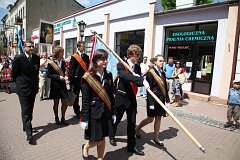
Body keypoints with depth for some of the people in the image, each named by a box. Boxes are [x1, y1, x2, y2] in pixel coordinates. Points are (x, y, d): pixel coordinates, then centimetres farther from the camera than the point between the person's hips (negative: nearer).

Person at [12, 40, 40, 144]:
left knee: (30, 110, 15)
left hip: (33, 88, 5)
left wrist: (34, 82, 14)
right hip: (23, 89, -5)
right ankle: (29, 134, -3)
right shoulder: (18, 58, -10)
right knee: (25, 111, -5)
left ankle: (26, 127, 34)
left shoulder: (36, 58, 3)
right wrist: (19, 83, 7)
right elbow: (14, 73, 0)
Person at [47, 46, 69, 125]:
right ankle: (56, 118, 27)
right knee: (56, 103, 10)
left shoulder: (63, 62, 6)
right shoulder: (51, 63, -7)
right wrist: (58, 77, -18)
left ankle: (63, 118, 23)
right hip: (55, 85, -4)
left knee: (65, 103, 5)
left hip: (63, 85, 4)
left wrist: (65, 76, -7)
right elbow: (48, 75, -8)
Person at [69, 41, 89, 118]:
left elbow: (87, 68, 10)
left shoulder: (86, 56, 9)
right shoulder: (74, 57, -4)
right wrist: (71, 82, -9)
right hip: (76, 79, -3)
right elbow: (71, 70, -5)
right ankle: (77, 112, 23)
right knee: (76, 97, 9)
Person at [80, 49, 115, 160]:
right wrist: (84, 118, -12)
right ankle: (85, 147, 38)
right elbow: (85, 100, -12)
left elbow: (111, 96, 7)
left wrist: (113, 112, 8)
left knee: (102, 139, 15)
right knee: (97, 140, 6)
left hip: (106, 112, 5)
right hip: (94, 112, -4)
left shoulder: (109, 75, 2)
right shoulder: (88, 77, -12)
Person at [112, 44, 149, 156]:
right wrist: (142, 80, -43)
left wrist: (140, 80, -18)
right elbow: (126, 76, -33)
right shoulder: (121, 65, -12)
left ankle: (131, 146, 23)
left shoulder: (137, 67, 6)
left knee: (132, 122, 10)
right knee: (116, 119, 16)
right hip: (121, 97, -4)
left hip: (132, 98, 5)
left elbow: (138, 82, 5)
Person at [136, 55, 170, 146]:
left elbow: (165, 88, 11)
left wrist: (167, 100, 9)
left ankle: (156, 138, 28)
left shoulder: (163, 73, 9)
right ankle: (137, 128, 30)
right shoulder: (150, 73, -12)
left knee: (158, 118, 13)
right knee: (150, 119, 5)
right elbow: (149, 89, -15)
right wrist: (151, 103, -18)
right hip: (153, 99, -6)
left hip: (161, 100, 6)